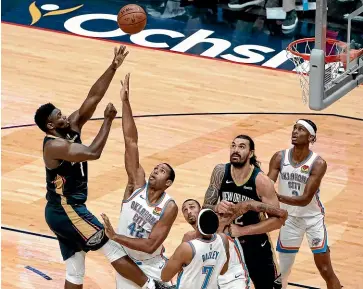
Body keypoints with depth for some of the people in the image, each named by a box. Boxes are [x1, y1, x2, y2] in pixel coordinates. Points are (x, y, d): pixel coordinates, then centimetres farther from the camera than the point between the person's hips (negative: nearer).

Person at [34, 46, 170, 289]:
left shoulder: (71, 127, 4)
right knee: (112, 248, -3)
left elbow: (93, 97, -1)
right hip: (67, 212, -9)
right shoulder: (55, 146, -21)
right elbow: (93, 152, -32)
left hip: (62, 212, 9)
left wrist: (113, 68, -9)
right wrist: (108, 120, -23)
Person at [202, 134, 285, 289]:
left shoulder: (261, 181, -22)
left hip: (255, 245, -3)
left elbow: (277, 220, -22)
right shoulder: (220, 172, -12)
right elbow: (205, 208, -6)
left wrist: (242, 230, -27)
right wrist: (217, 208, -30)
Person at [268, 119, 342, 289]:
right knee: (281, 270, 9)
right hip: (290, 218, 3)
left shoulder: (318, 163, -21)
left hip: (313, 218, -3)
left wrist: (277, 197, -39)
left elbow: (305, 199, -26)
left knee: (325, 270, 0)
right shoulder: (279, 158, -11)